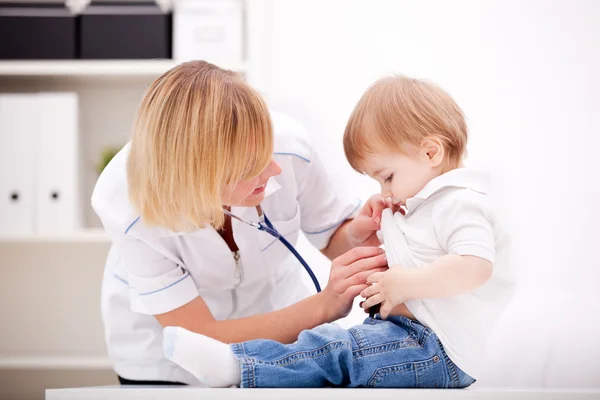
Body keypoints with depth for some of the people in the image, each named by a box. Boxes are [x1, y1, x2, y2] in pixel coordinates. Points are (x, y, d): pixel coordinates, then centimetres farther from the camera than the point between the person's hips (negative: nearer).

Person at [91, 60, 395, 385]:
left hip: (273, 312, 2)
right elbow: (201, 337, -31)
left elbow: (332, 237, -8)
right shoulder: (127, 207, -35)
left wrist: (355, 237, -32)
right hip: (164, 337, -2)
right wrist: (323, 306, -41)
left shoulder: (288, 146, -29)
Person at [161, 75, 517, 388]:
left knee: (334, 349, -23)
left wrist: (404, 284, -25)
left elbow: (476, 267, -29)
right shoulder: (420, 204, 23)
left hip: (443, 352, -11)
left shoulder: (462, 204, -12)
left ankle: (235, 369, -29)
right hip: (409, 329, 11)